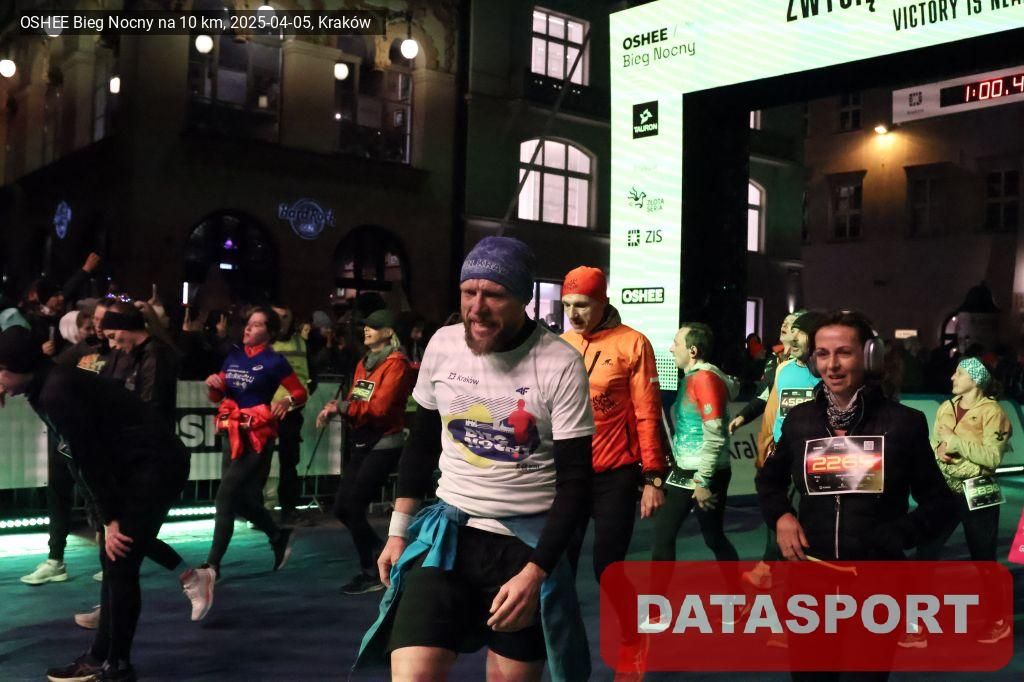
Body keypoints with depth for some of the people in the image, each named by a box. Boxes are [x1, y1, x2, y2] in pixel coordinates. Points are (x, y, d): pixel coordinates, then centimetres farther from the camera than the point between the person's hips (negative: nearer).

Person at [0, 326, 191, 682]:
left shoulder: (56, 393, -20)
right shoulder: (50, 386, 10)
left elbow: (89, 459, -18)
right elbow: (86, 457, 11)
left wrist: (110, 519, -13)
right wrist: (106, 518, 10)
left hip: (156, 466, -10)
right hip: (141, 466, 10)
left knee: (120, 563, -4)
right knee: (113, 559, 14)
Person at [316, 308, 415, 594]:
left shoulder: (396, 364, -12)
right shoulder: (364, 363, 14)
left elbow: (379, 407, -20)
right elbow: (355, 403, 12)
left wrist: (341, 407, -20)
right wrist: (334, 409, -9)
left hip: (384, 446, -8)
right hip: (362, 444, 8)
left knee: (353, 507, -9)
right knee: (342, 508, 9)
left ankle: (371, 573, 6)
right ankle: (378, 550, 29)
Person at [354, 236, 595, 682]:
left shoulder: (560, 365, -14)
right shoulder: (442, 345, -1)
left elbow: (575, 481, -12)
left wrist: (534, 573, -19)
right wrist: (398, 531, 11)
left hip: (528, 540, -2)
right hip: (448, 529, 3)